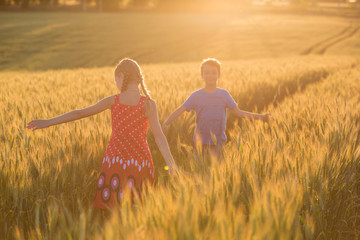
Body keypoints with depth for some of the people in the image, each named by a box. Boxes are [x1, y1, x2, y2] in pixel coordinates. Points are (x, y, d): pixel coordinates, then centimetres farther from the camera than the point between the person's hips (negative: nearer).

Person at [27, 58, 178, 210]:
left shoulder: (113, 101, 1)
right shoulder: (149, 103, -3)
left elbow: (79, 113, 4)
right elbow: (159, 136, -10)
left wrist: (48, 122, 10)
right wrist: (171, 164, -10)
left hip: (115, 162, 1)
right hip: (139, 163, -1)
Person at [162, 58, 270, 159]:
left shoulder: (224, 94, 4)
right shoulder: (196, 96, 0)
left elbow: (238, 112, 9)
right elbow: (179, 111, -4)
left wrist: (260, 117, 3)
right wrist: (166, 123, -20)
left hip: (218, 142, 1)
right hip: (201, 142, -1)